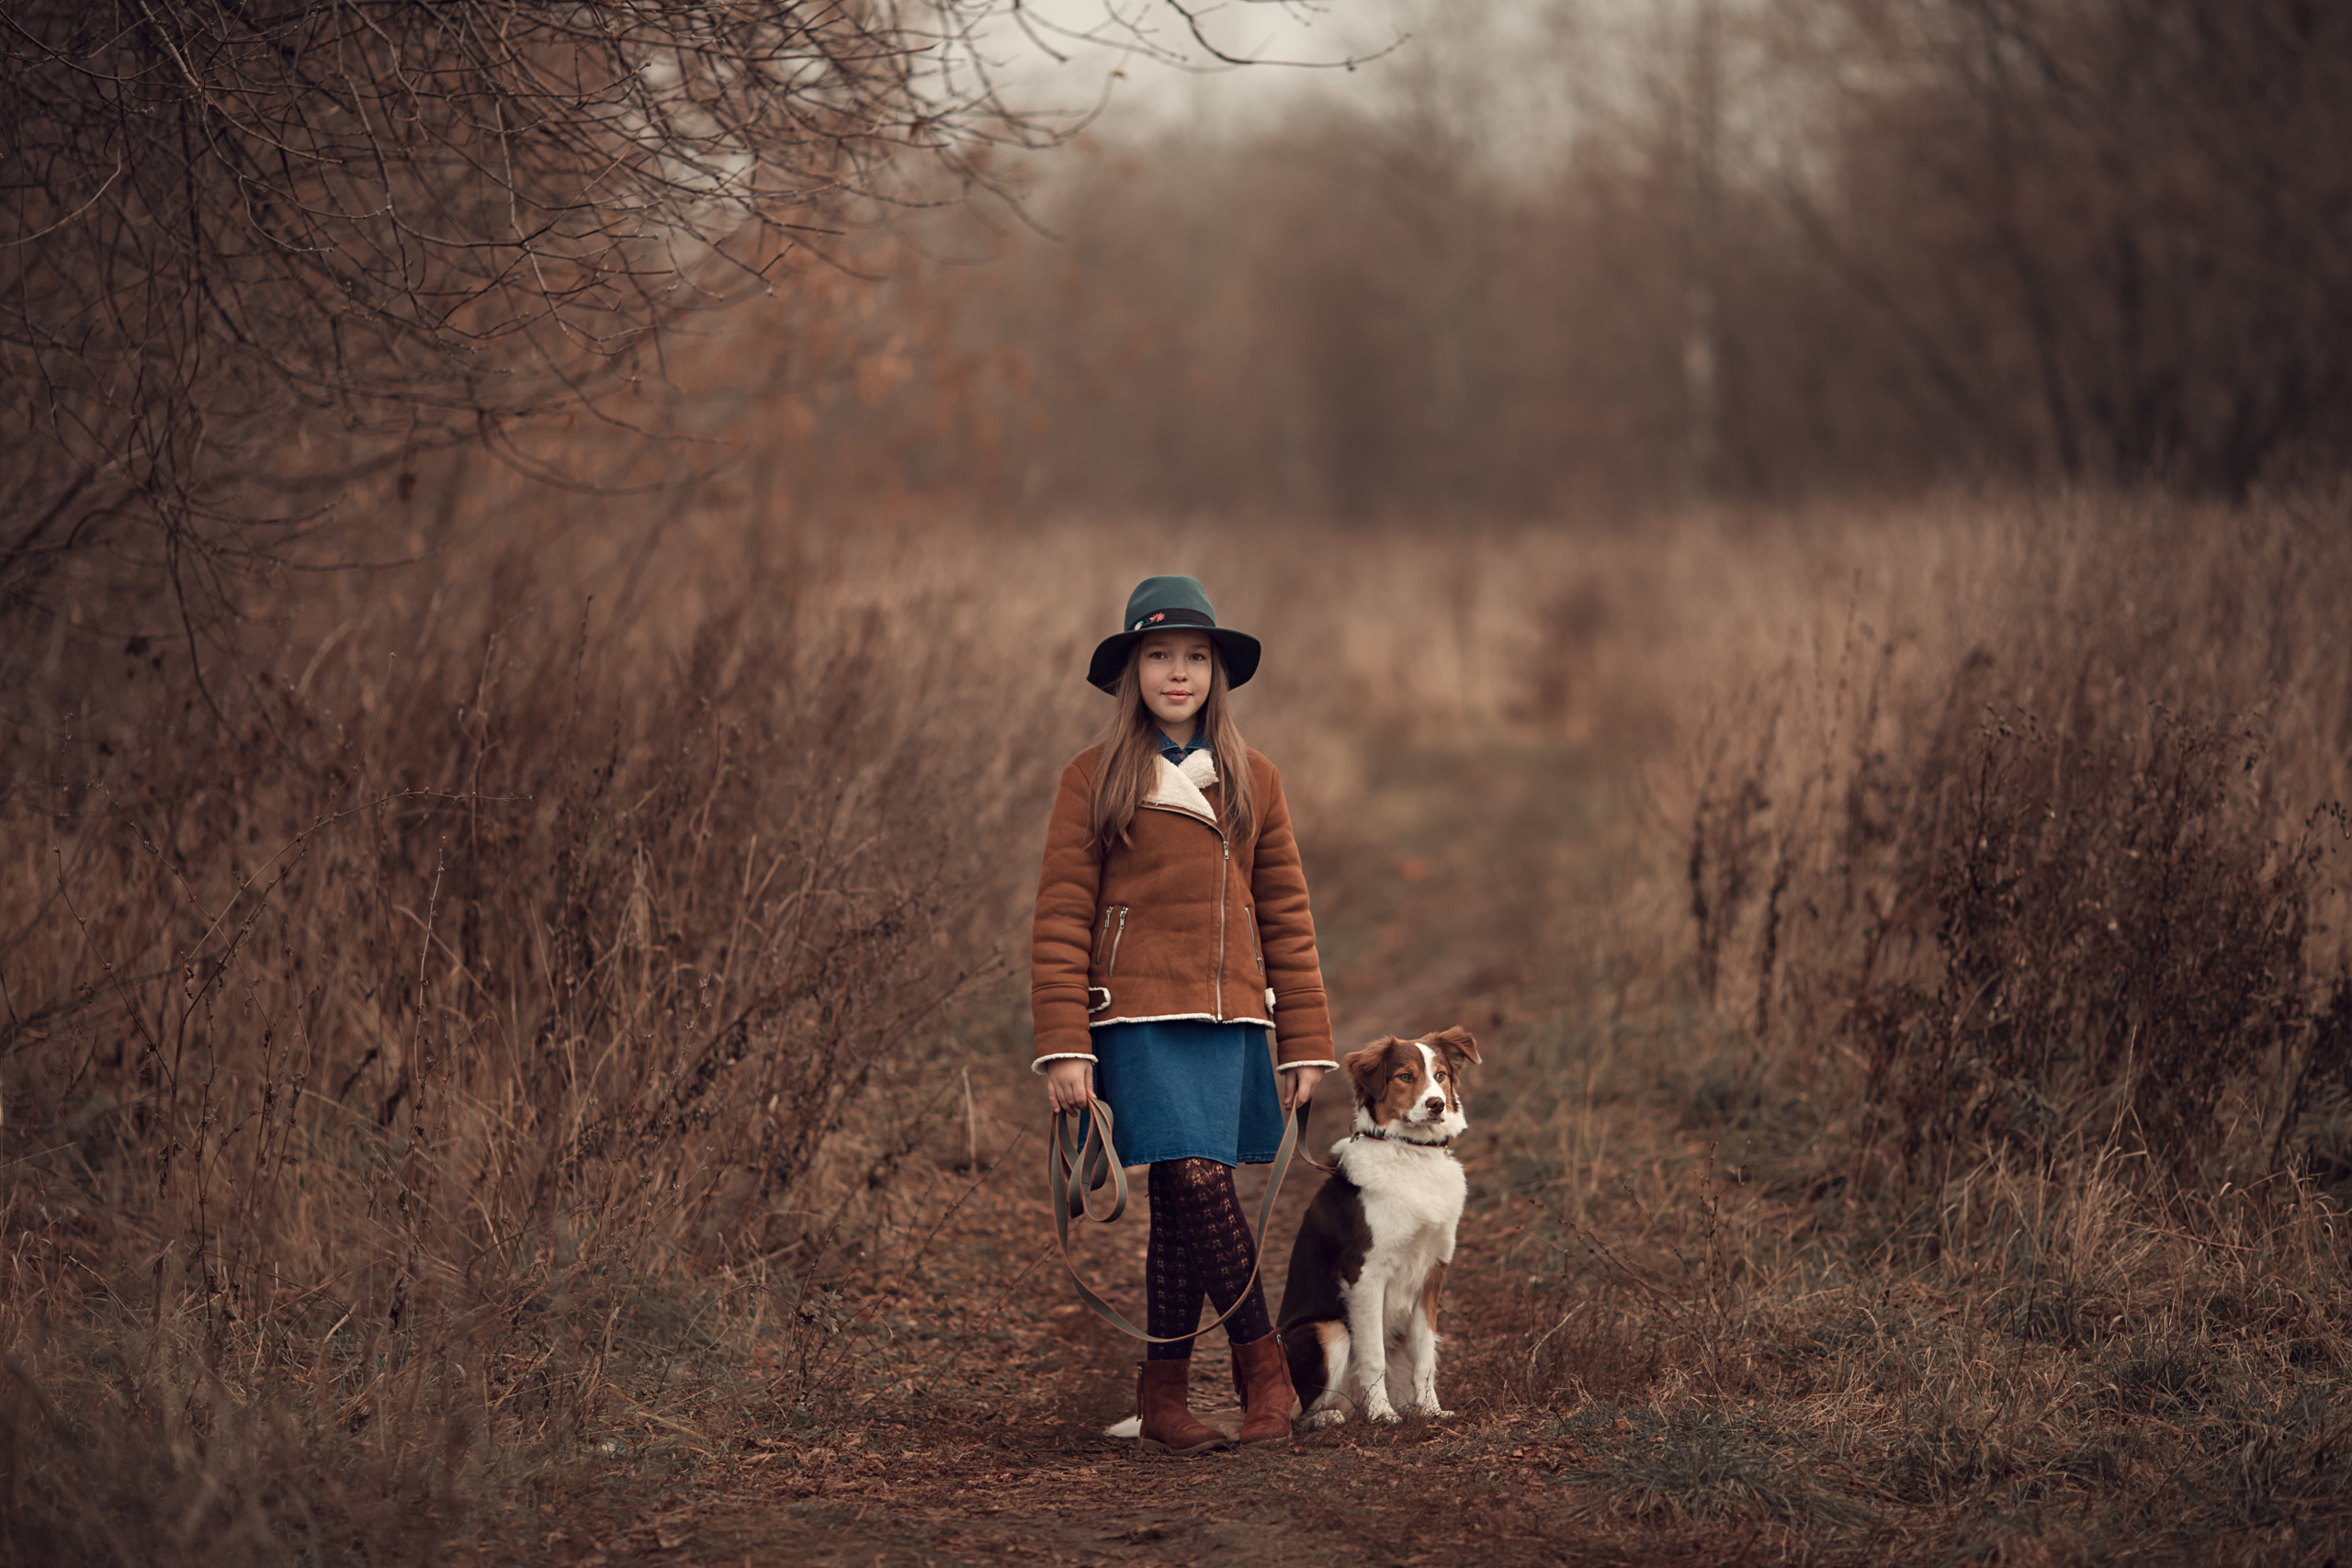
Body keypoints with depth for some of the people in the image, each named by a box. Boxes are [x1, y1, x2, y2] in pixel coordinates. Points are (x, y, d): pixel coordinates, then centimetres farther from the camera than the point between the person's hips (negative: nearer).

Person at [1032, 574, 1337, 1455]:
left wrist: (1305, 1045, 8)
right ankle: (1264, 1368, -6)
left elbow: (1286, 920, 13)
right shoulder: (1094, 781, 3)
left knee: (1180, 1211, 3)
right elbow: (1060, 922, -1)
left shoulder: (1253, 783, 12)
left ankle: (1164, 1397, 11)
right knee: (1197, 1183, -17)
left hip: (1230, 1021, 3)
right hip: (1139, 1018, -3)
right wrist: (1063, 1049, -9)